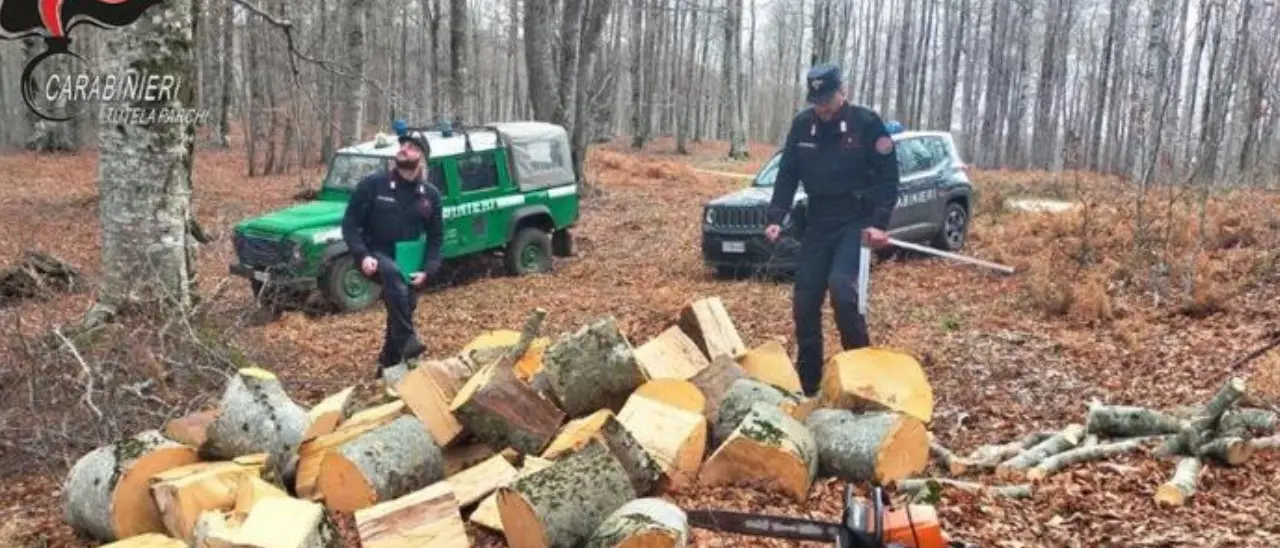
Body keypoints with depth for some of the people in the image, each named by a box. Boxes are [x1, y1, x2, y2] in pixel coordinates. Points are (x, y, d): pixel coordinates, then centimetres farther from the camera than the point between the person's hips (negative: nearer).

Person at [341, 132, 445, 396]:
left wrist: (427, 269, -7)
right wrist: (362, 255, -20)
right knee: (393, 273, -37)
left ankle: (389, 366, 30)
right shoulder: (373, 184, -9)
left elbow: (434, 237, 8)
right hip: (376, 257, -4)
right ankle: (407, 341, -36)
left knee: (402, 310, 7)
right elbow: (350, 223, -6)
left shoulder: (430, 195, 1)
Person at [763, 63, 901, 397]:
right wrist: (776, 218, -5)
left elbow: (888, 176, -8)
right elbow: (787, 175, 7)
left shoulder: (866, 123, -9)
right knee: (805, 301, 2)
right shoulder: (802, 125, 1)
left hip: (856, 222, -4)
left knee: (841, 286, -24)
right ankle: (807, 380, 16)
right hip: (817, 222, 4)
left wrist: (879, 223, -17)